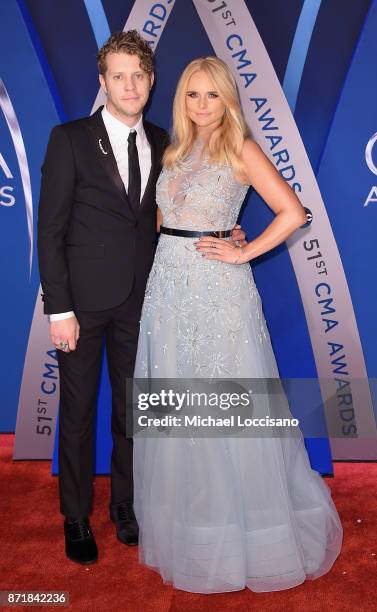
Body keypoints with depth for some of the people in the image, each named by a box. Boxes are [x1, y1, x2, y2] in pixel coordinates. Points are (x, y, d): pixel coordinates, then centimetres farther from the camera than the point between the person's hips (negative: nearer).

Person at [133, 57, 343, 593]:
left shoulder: (241, 150, -4)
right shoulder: (176, 150, 14)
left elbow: (292, 213, -12)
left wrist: (243, 253, -11)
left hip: (217, 287, -6)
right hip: (168, 284, 7)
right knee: (172, 404, 12)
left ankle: (242, 525, 23)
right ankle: (184, 521, 31)